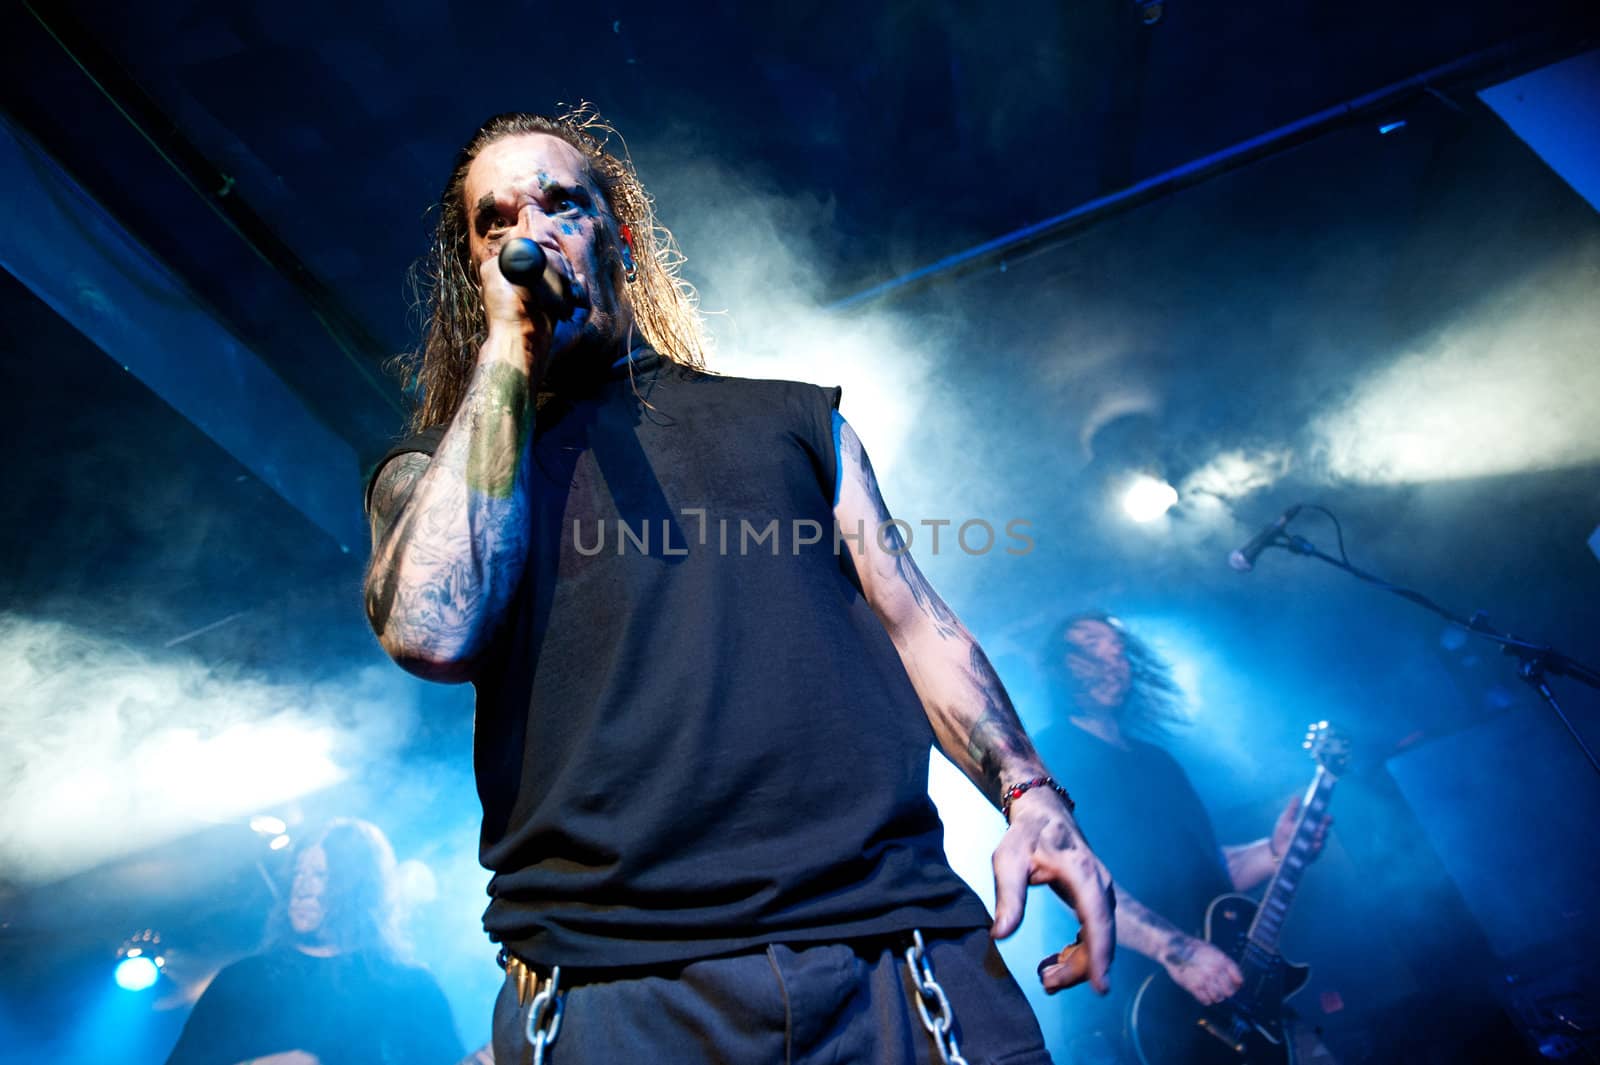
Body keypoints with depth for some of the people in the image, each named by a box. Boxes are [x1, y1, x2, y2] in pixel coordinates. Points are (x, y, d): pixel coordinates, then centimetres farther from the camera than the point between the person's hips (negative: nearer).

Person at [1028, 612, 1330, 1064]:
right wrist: (1174, 948, -27)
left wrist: (1275, 851, 1)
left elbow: (1206, 869, 19)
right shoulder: (1048, 752, -6)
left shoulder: (1159, 762, 18)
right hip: (1110, 1008, -7)